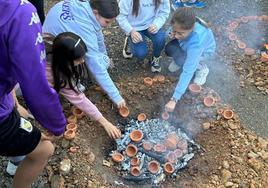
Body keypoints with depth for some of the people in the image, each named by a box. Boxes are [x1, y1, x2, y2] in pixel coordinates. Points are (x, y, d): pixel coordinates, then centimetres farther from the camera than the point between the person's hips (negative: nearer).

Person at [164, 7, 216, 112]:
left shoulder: (196, 41, -44)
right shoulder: (181, 25, -31)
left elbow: (188, 72, -45)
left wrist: (174, 99, -46)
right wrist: (172, 34, -29)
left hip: (204, 52, -4)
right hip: (186, 46, 5)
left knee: (181, 61, -31)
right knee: (169, 49, -24)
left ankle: (201, 68, 1)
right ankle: (180, 57, 11)